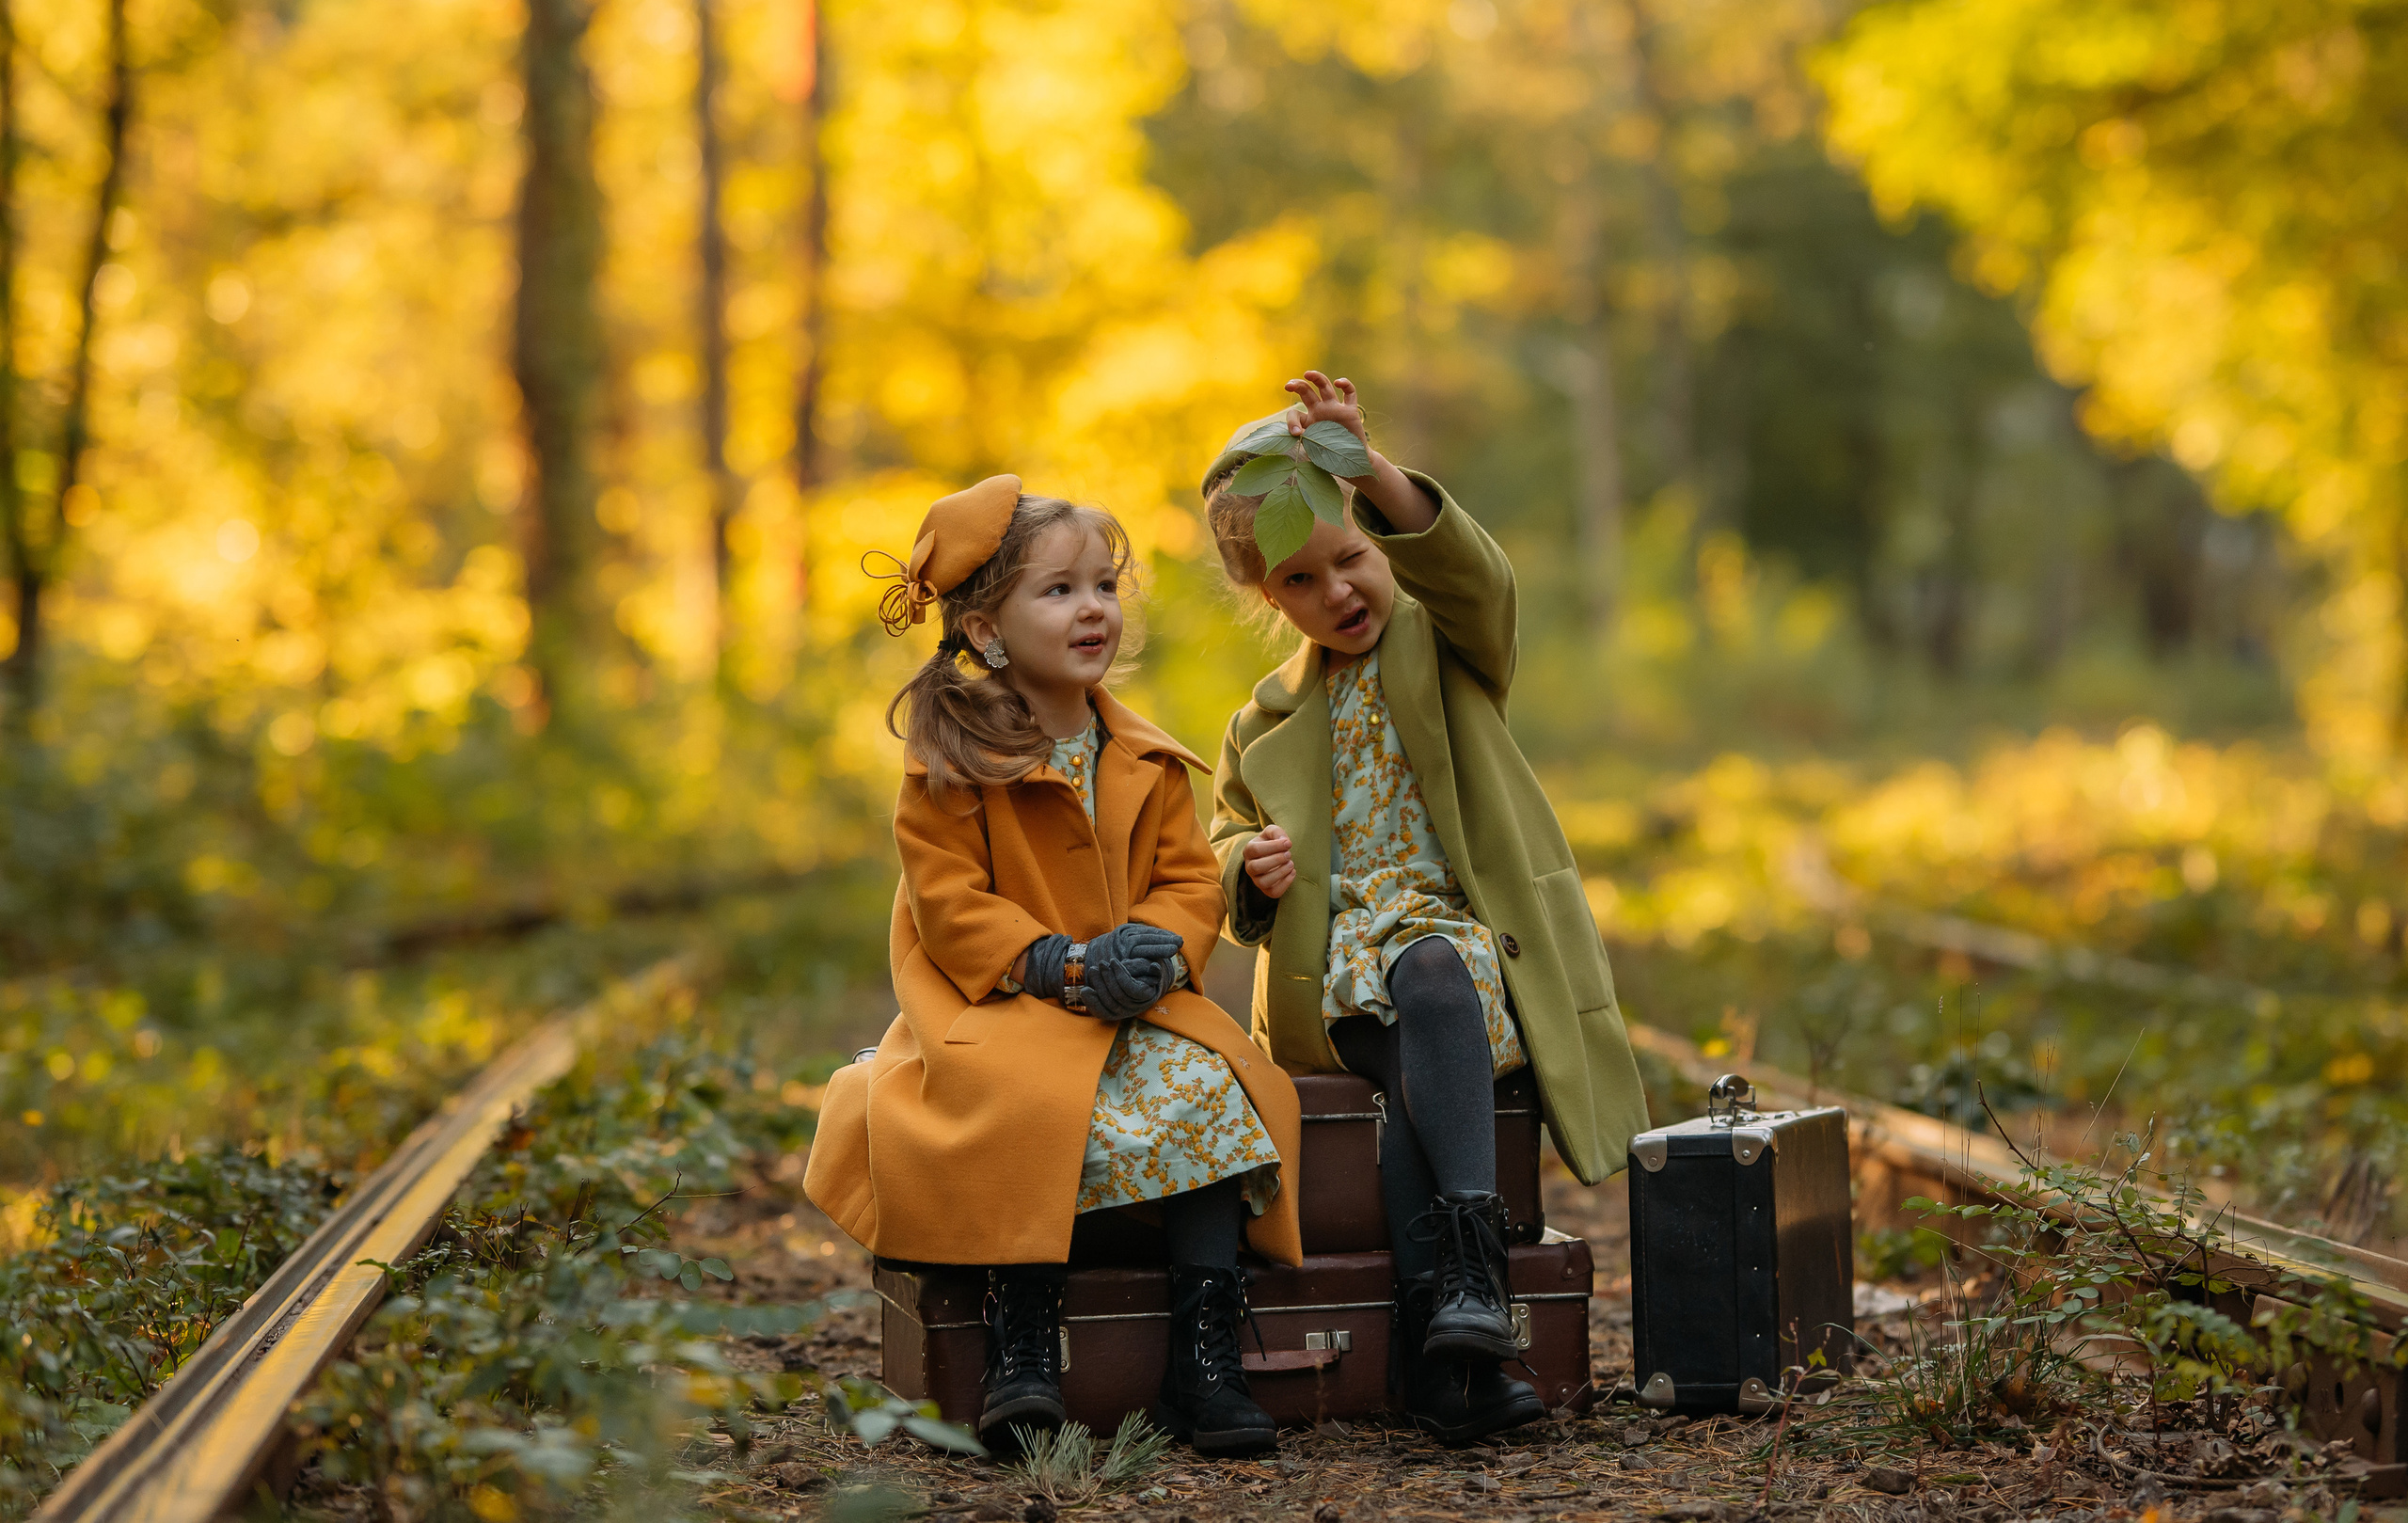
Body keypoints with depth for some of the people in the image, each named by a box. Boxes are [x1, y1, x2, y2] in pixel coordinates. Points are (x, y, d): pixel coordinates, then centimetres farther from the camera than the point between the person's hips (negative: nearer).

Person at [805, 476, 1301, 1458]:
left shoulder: (1147, 764, 11)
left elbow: (1191, 882, 9)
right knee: (1034, 1105, -37)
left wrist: (1156, 949, -15)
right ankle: (1022, 1348, -26)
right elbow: (950, 908, -10)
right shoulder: (950, 763, -4)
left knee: (1210, 1088, -26)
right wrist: (1065, 964, -22)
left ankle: (1207, 1356, -22)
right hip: (995, 1007, -4)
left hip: (1136, 1005, 4)